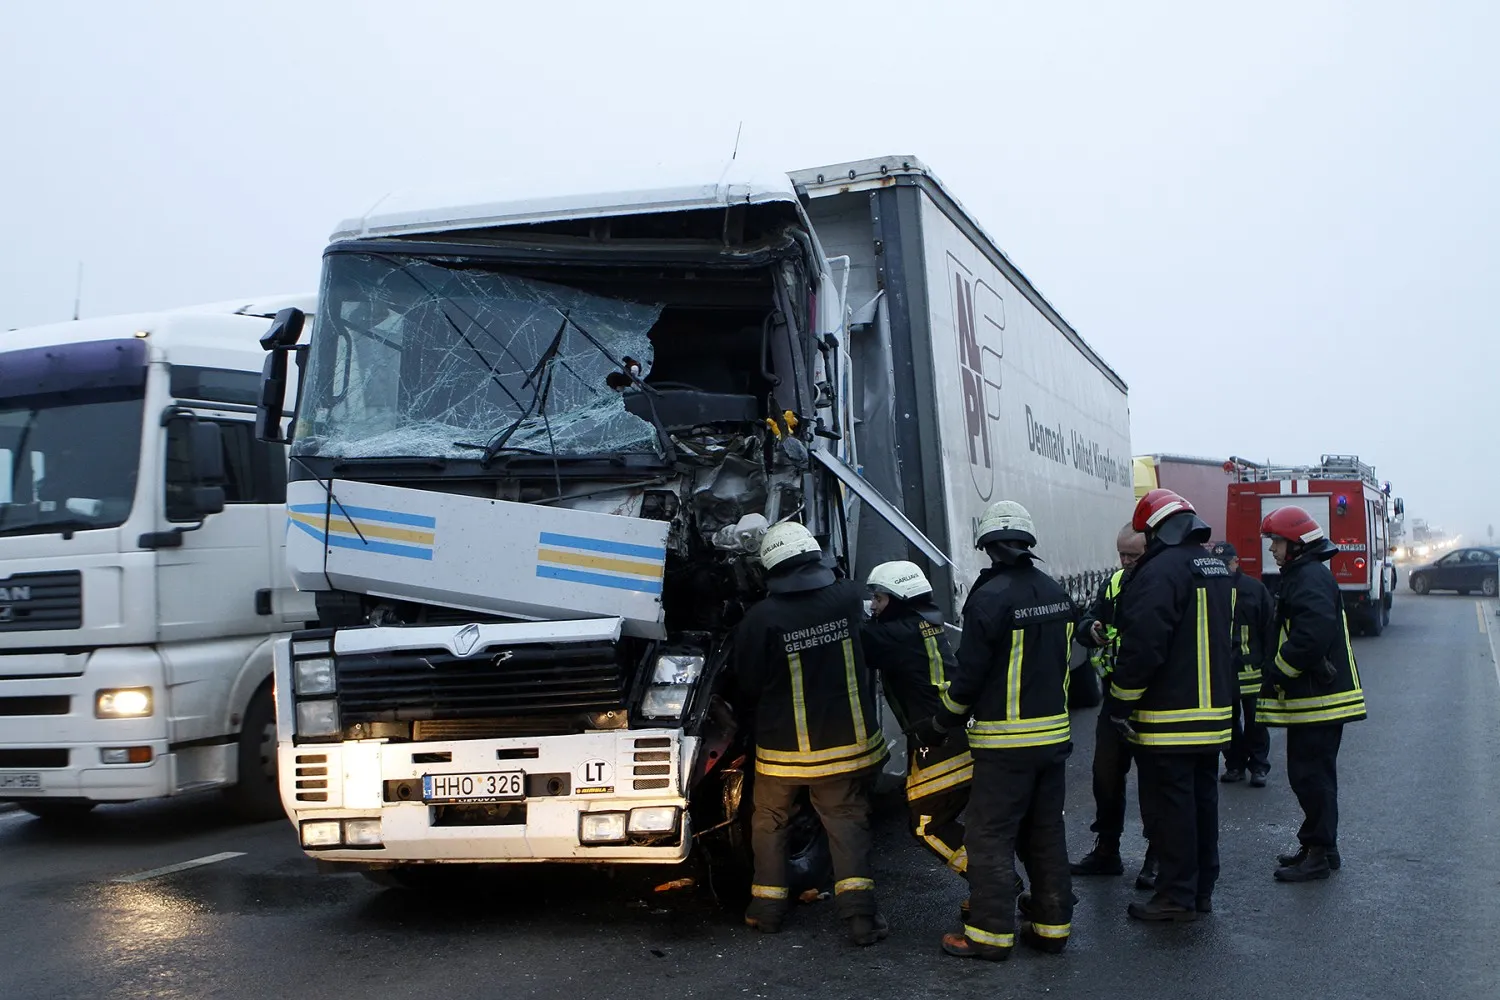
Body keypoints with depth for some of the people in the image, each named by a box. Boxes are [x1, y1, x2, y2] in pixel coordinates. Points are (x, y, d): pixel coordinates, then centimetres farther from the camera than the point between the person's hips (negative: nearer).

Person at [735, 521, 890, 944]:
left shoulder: (761, 618, -18)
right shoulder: (850, 598, -10)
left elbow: (747, 686, -5)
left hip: (785, 748, -1)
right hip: (848, 742, 2)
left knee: (769, 822, 19)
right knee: (847, 822, 11)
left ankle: (768, 906, 24)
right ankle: (859, 910, -1)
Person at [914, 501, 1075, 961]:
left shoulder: (990, 597, -18)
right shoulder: (1057, 594, 6)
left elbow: (969, 675, -16)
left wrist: (940, 725, -3)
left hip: (1005, 742, -7)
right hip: (1054, 733, 8)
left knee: (991, 836, 0)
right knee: (1046, 833, 15)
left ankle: (991, 933, 3)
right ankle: (1052, 923, 22)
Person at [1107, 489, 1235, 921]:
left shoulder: (1161, 570, -19)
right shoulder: (1218, 570, 12)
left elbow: (1142, 645, -23)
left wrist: (1121, 703, -14)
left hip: (1168, 719, -9)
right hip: (1213, 713, 9)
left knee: (1169, 805, -2)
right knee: (1202, 798, 15)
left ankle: (1176, 895, 3)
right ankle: (1202, 889, 23)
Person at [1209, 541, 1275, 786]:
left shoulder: (1255, 589, -2)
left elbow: (1269, 627, -1)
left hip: (1252, 668, -1)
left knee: (1255, 721, 8)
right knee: (1228, 721, 11)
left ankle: (1258, 766, 18)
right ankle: (1235, 764, 23)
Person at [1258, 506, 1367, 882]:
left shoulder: (1310, 579, -18)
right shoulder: (1302, 575, 17)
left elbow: (1312, 637, -28)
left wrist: (1278, 670, -18)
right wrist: (1276, 672, 15)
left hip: (1317, 697, -11)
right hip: (1314, 696, 11)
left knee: (1311, 774, -5)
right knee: (1311, 773, 17)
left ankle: (1319, 853, 1)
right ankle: (1318, 846, 26)